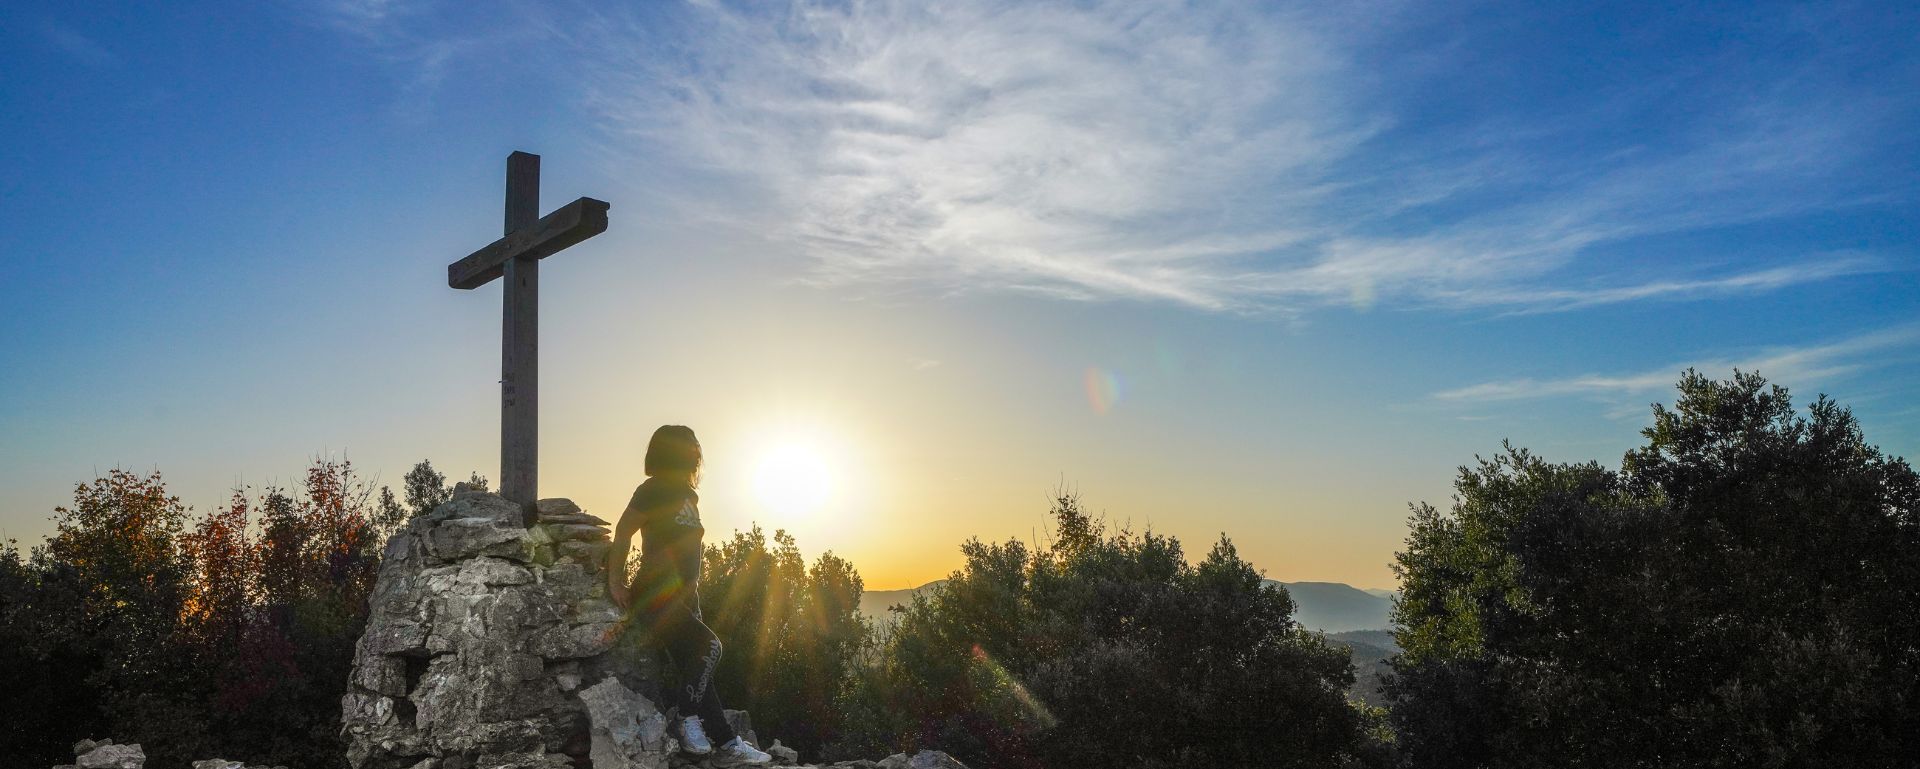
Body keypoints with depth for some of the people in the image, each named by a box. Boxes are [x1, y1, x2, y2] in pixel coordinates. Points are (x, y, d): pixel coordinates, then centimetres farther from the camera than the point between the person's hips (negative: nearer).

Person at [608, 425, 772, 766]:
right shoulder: (653, 491, -8)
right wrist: (615, 581, -9)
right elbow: (622, 532, -9)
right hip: (654, 597, -8)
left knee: (697, 670, 4)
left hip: (683, 597, 8)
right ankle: (689, 723, -11)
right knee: (709, 645, -23)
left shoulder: (689, 496, 16)